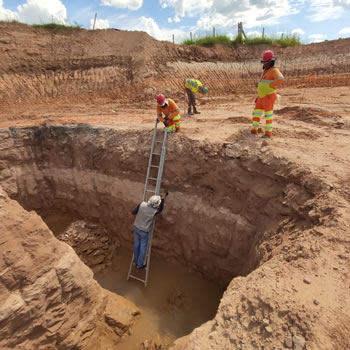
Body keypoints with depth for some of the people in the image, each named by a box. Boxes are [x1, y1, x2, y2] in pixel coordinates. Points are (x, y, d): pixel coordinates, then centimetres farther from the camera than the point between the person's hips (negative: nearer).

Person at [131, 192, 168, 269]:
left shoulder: (142, 204, -22)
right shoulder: (154, 211, -27)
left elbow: (133, 212, -10)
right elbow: (160, 209, -3)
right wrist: (163, 199, -1)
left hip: (136, 227, 5)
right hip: (144, 231, -4)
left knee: (136, 244, 20)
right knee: (143, 247, 14)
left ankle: (136, 261, 40)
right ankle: (140, 265, 28)